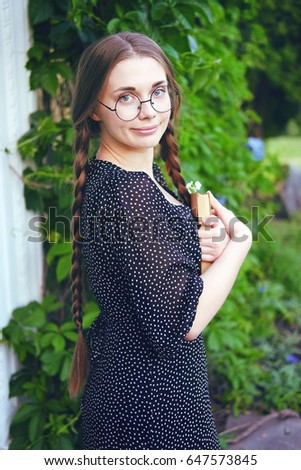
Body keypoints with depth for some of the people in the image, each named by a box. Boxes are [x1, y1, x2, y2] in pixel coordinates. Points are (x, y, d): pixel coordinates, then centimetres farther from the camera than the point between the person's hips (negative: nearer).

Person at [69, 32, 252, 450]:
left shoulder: (140, 177, 3)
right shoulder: (126, 194, -25)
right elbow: (181, 323, -25)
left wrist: (199, 247, -6)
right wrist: (238, 240, -12)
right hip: (151, 407, -9)